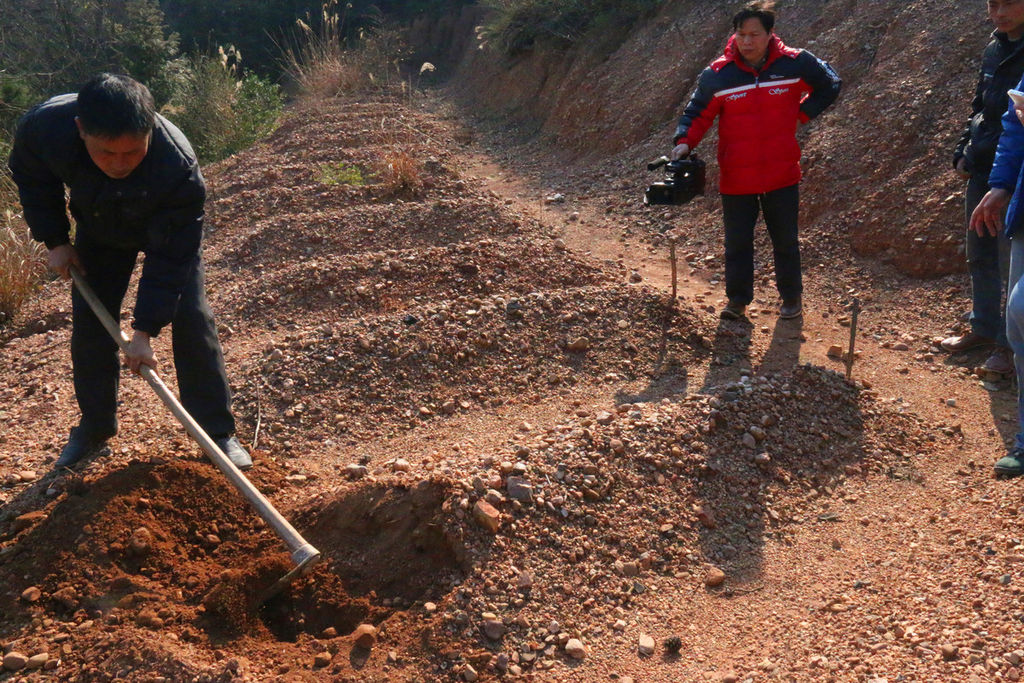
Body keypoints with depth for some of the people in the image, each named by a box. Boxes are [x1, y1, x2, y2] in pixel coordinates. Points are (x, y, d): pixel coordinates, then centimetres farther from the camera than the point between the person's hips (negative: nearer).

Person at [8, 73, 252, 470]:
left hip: (170, 230, -3)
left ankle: (218, 433, 1)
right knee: (89, 325, 3)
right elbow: (30, 177, -9)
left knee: (191, 322, -10)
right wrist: (55, 240, -11)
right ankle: (94, 430, 20)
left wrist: (144, 330, -33)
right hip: (98, 231, 3)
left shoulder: (178, 167, -44)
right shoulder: (44, 127, -35)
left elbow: (169, 256, -33)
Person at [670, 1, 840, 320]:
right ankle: (738, 300, 22)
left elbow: (830, 86, 9)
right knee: (737, 243, 7)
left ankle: (792, 297, 28)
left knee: (785, 240, 13)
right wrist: (684, 142, -18)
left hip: (782, 175, 0)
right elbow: (698, 113, -1)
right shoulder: (717, 75, -8)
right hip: (736, 178, 0)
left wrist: (802, 114, -2)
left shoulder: (796, 63, -7)